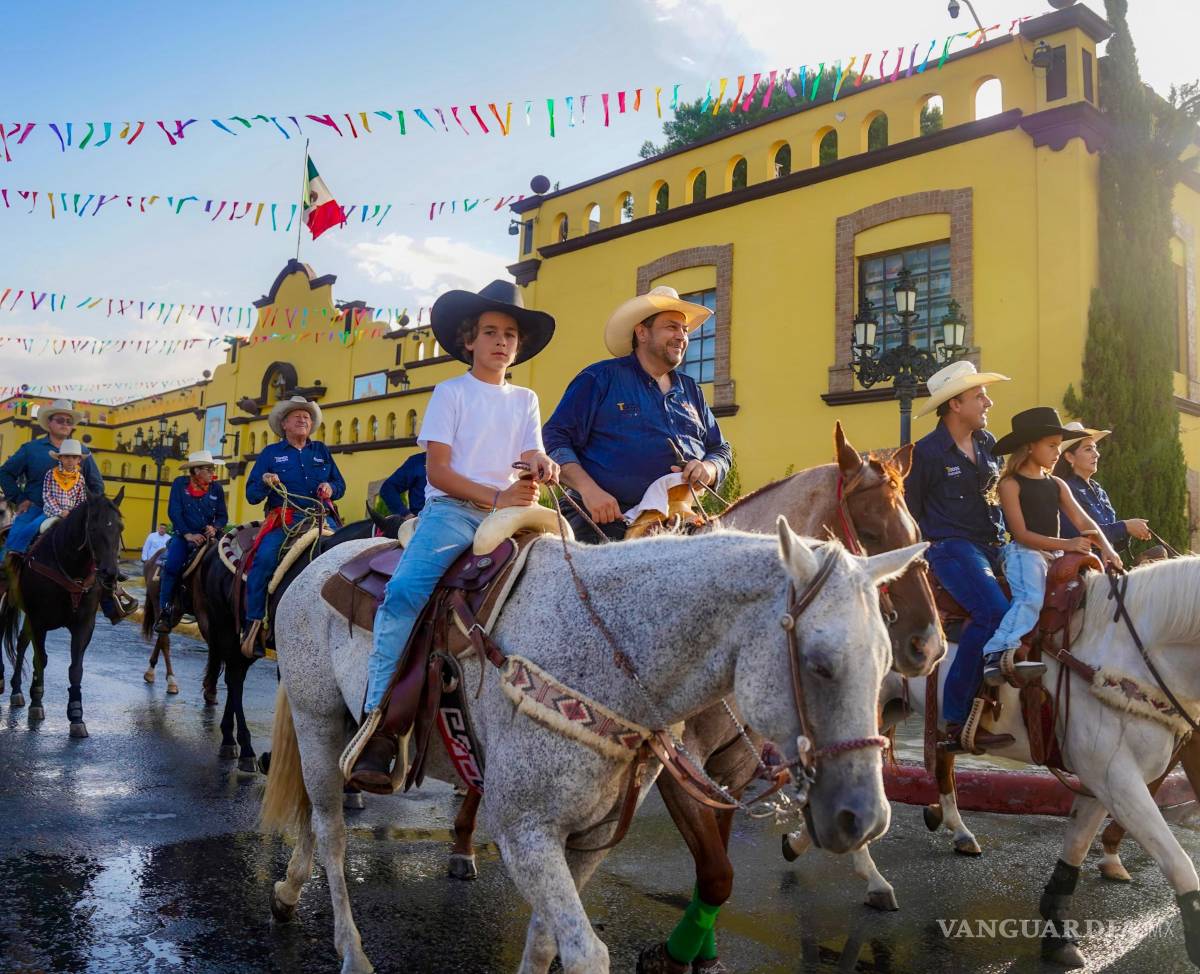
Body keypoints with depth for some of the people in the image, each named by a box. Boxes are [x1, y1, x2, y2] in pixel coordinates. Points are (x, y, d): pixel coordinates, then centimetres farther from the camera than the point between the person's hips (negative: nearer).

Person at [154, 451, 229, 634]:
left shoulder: (216, 488, 9)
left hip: (208, 536, 2)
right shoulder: (180, 484, 3)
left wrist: (215, 528, -14)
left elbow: (223, 516, 8)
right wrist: (188, 534, -16)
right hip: (184, 535, -2)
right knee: (172, 566, -27)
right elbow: (174, 512, -5)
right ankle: (165, 612, -19)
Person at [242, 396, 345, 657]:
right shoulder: (271, 453, 15)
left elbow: (340, 484, 21)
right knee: (264, 558, -30)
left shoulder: (321, 451, 22)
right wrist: (265, 484, -11)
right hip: (283, 520, -1)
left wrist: (331, 488, -2)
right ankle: (253, 625, -23)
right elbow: (251, 495, 11)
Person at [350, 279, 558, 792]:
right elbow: (438, 470, -2)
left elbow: (532, 457, 8)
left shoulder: (525, 399, 20)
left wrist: (543, 467, -17)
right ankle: (378, 726, -27)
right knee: (404, 591, -30)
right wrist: (496, 497, -16)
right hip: (451, 510, -4)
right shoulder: (451, 392, 8)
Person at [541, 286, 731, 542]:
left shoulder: (691, 390, 22)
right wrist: (589, 489, -17)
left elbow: (720, 449, 25)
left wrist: (709, 468, 1)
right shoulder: (601, 378, 3)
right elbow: (555, 438, -3)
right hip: (605, 521, -5)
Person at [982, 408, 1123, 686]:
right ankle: (997, 652, -44)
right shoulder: (1010, 484, -3)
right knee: (1030, 598, -32)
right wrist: (1067, 544, -19)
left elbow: (1082, 521, 8)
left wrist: (1106, 547, -11)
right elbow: (1022, 534, -11)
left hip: (1055, 554, 8)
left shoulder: (1057, 485, 18)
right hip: (1023, 552, -8)